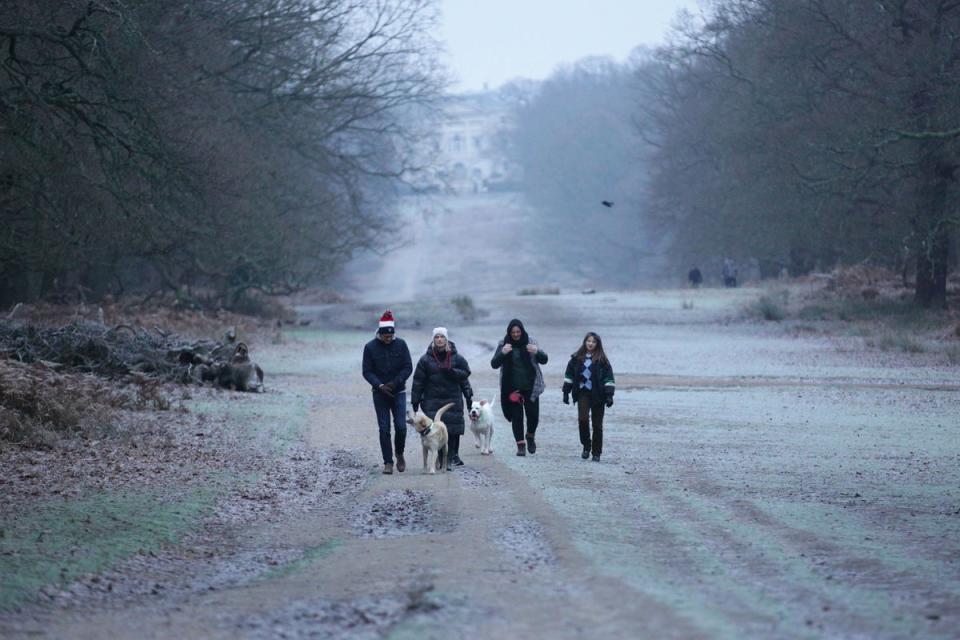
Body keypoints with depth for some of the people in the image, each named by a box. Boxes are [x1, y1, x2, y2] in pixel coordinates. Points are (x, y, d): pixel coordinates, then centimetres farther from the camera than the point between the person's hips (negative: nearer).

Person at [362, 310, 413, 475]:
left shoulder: (400, 345, -1)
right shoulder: (370, 347, -4)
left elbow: (408, 368, -2)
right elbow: (367, 372, -3)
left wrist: (395, 383, -15)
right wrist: (380, 385, -17)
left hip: (398, 392, 0)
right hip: (380, 393, 0)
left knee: (401, 427, -6)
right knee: (384, 429, -2)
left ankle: (399, 454, 19)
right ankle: (388, 462, 3)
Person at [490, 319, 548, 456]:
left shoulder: (530, 342, 0)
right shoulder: (503, 344, 0)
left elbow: (544, 360, 1)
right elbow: (494, 364, -3)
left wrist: (537, 352, -22)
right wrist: (502, 353, -22)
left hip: (530, 386, 0)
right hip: (512, 387, 0)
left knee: (533, 414, 0)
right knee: (516, 416, -1)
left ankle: (530, 437, 26)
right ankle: (520, 444, 6)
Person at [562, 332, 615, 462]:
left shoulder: (602, 360, 0)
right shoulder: (576, 358, 7)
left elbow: (609, 378, -2)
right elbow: (569, 375, 12)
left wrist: (609, 395, -10)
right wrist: (566, 392, 8)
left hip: (597, 396, -1)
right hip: (583, 394, 1)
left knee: (597, 424, 3)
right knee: (583, 418, -17)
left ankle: (596, 453, 11)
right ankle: (586, 446, 3)